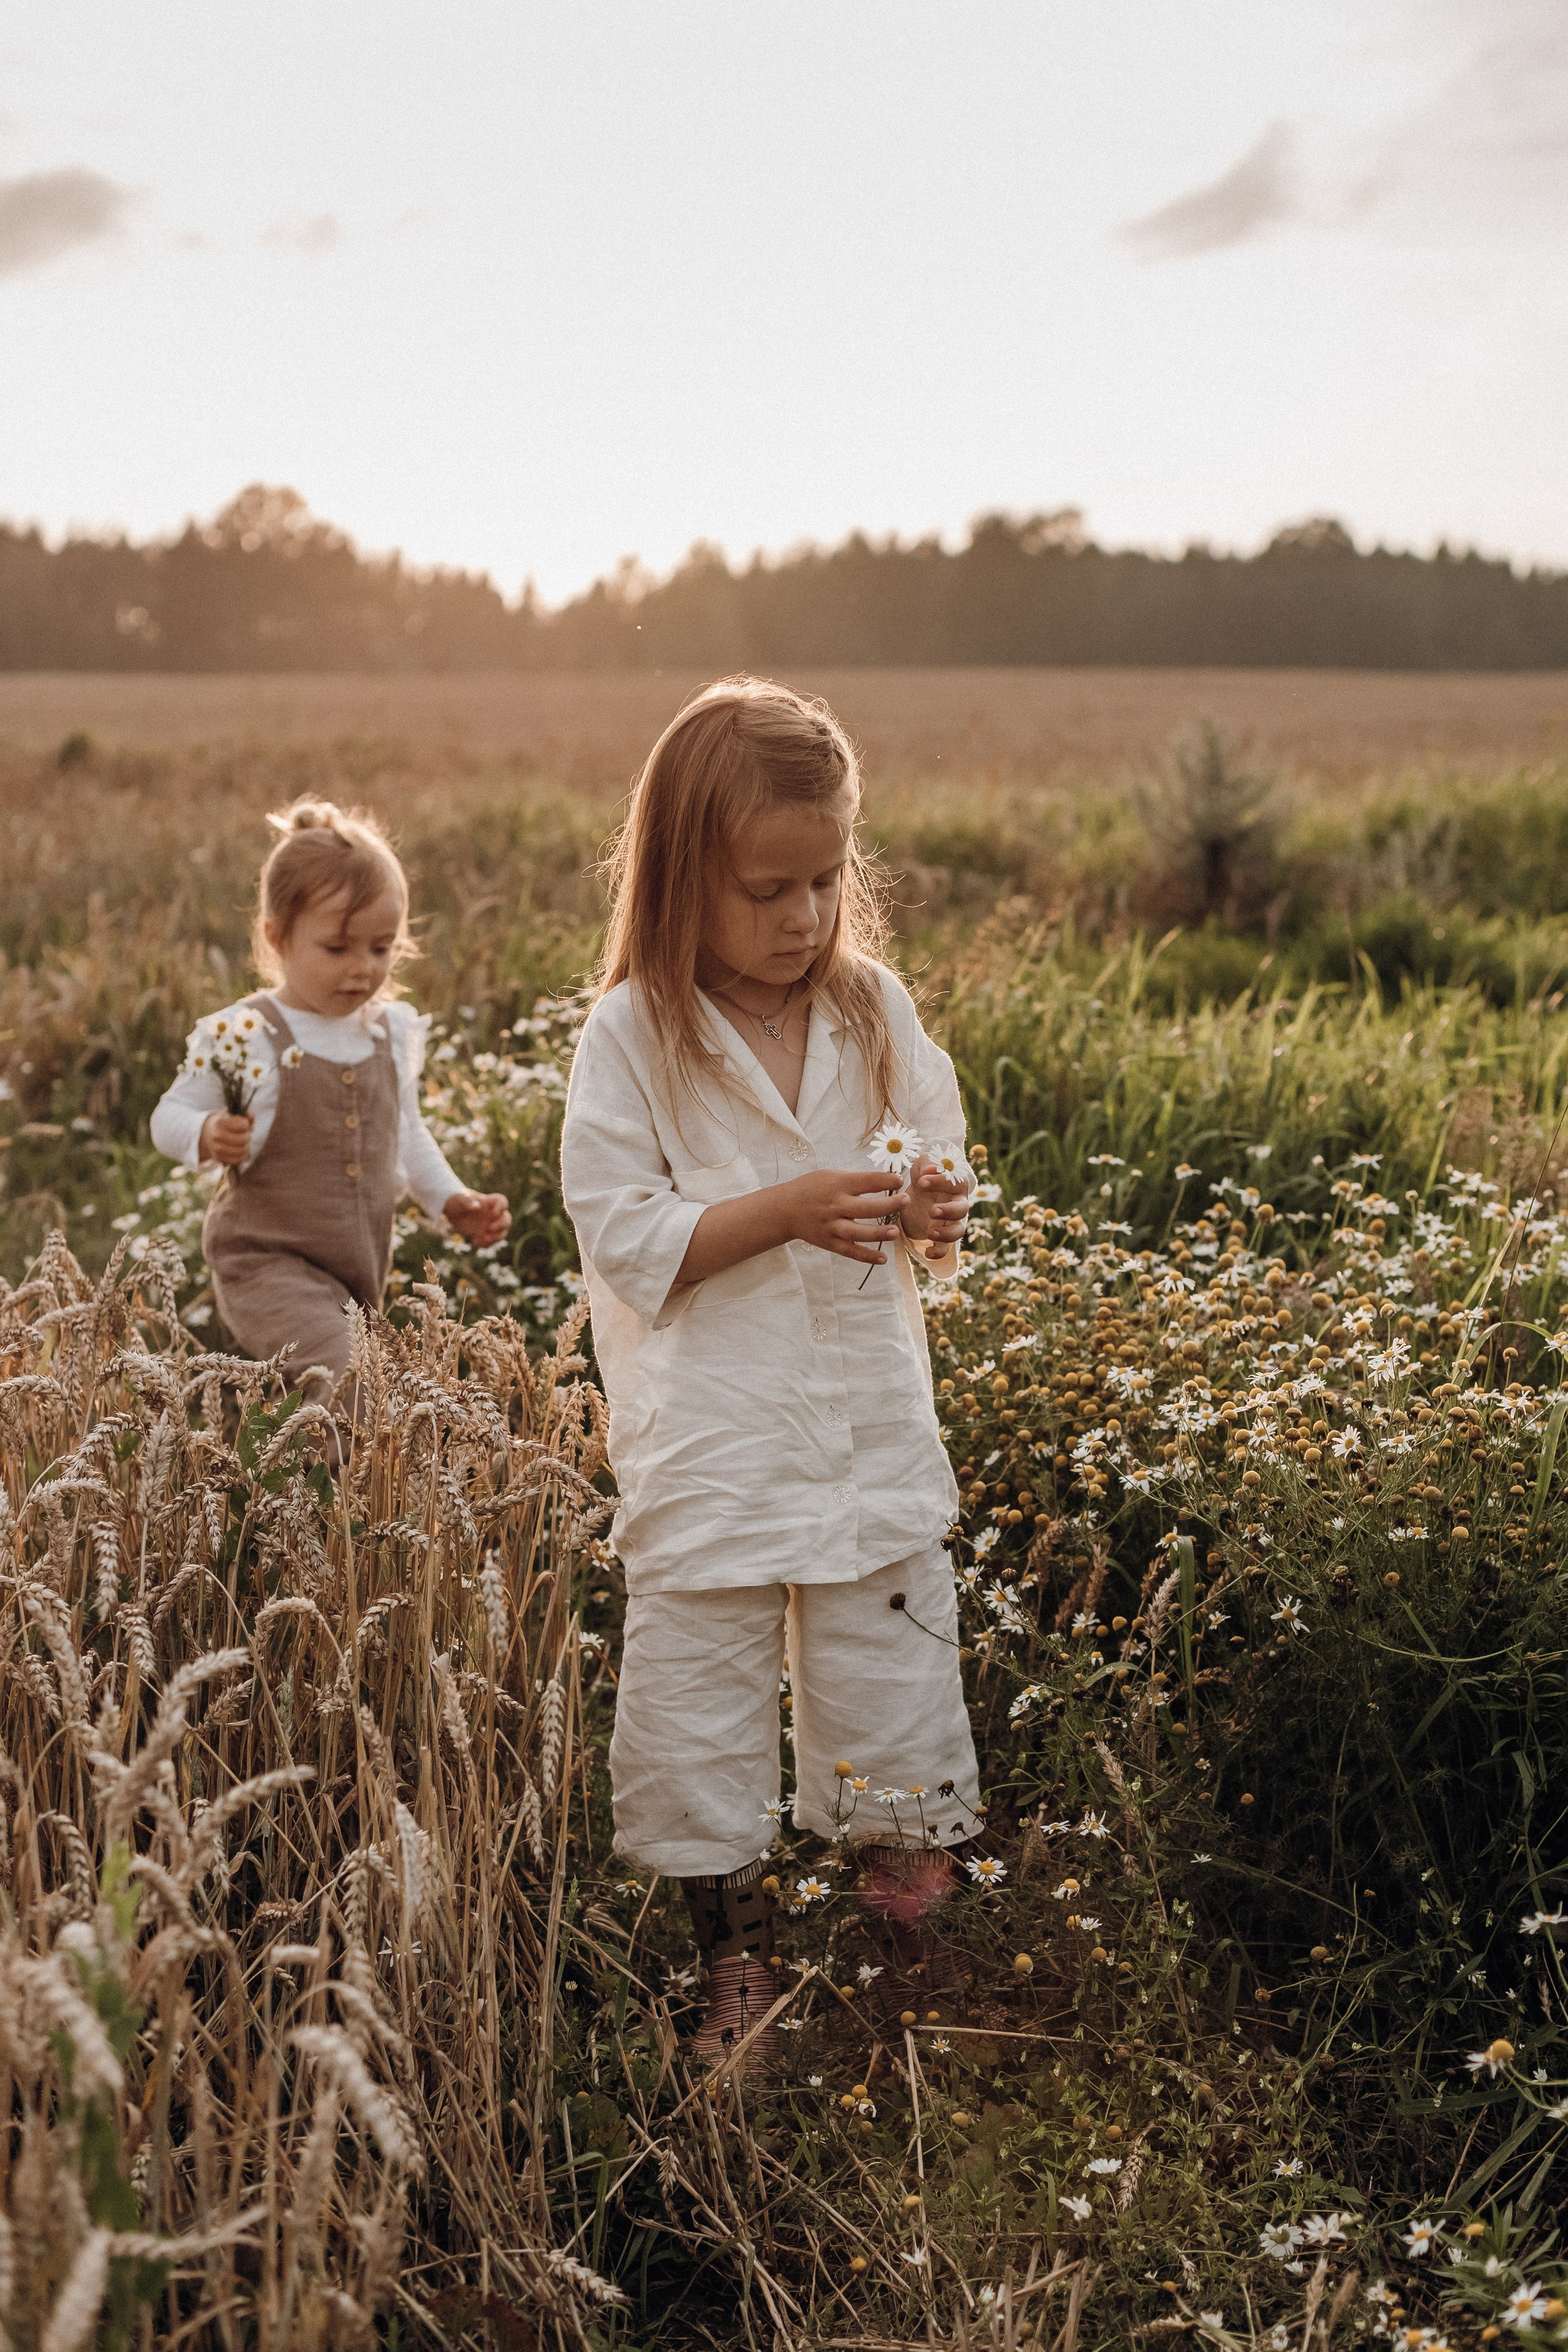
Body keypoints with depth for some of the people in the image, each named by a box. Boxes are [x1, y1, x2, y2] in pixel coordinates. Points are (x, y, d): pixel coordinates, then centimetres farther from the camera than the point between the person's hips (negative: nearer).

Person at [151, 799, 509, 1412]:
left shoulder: (394, 1031, 5)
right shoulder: (242, 1037, -13)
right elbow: (172, 1115, -5)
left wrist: (452, 1201, 13)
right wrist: (208, 1136, -26)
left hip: (364, 1267, 6)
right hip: (268, 1263, -6)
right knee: (335, 1368, -29)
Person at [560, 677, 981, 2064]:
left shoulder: (875, 1011, 2)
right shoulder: (633, 1037, -10)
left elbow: (934, 1173, 10)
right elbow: (623, 1234, -13)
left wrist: (936, 1215, -13)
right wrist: (788, 1211, -23)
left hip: (874, 1435, 3)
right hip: (709, 1452, -3)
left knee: (898, 1691, 11)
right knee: (701, 1714, 6)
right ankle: (738, 1968, 26)